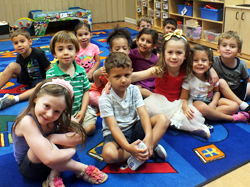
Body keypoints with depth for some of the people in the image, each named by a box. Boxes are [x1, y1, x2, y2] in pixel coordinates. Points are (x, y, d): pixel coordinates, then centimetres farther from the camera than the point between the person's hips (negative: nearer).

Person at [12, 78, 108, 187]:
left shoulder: (56, 118, -14)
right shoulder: (27, 122, -33)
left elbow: (79, 137, -21)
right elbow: (49, 158, -40)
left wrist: (52, 138, -30)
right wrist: (71, 150, -23)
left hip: (48, 165, 6)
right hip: (29, 168, -6)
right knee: (44, 144, -37)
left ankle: (54, 177, -16)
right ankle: (79, 169, -15)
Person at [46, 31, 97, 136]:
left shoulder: (81, 71, 1)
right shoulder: (50, 74, -10)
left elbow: (85, 91, 5)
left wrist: (83, 111, -6)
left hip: (80, 110, 3)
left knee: (90, 128, -11)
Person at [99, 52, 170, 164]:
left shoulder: (134, 90, -4)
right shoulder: (105, 99, -17)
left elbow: (143, 114, -15)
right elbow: (113, 127, -25)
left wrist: (149, 136, -34)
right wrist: (128, 147, -41)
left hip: (135, 127, 4)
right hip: (116, 134, -3)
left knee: (163, 119, -16)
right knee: (108, 154, -36)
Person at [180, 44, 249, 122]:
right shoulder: (189, 79, -19)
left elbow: (216, 91, 7)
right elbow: (183, 98, -17)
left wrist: (214, 103, -13)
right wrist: (186, 108, -40)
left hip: (211, 100, 5)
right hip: (196, 102, -5)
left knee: (234, 106, -8)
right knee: (203, 108, -39)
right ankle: (231, 118, -19)